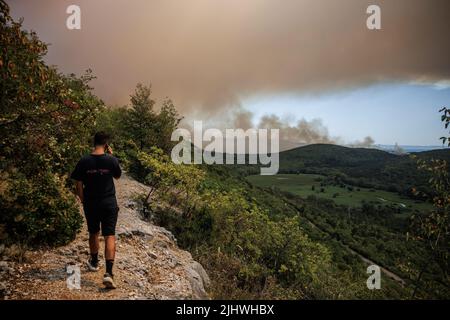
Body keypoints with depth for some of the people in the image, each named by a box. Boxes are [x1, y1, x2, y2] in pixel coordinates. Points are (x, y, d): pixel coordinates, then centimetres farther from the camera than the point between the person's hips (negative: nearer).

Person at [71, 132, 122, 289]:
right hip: (109, 203, -2)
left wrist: (83, 201, 12)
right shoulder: (111, 160, -11)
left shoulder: (84, 161, -8)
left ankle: (94, 263, 42)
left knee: (94, 234, 21)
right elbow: (117, 176, 9)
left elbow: (79, 185, -3)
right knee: (110, 236, -1)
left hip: (90, 204, 2)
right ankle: (109, 273, -10)